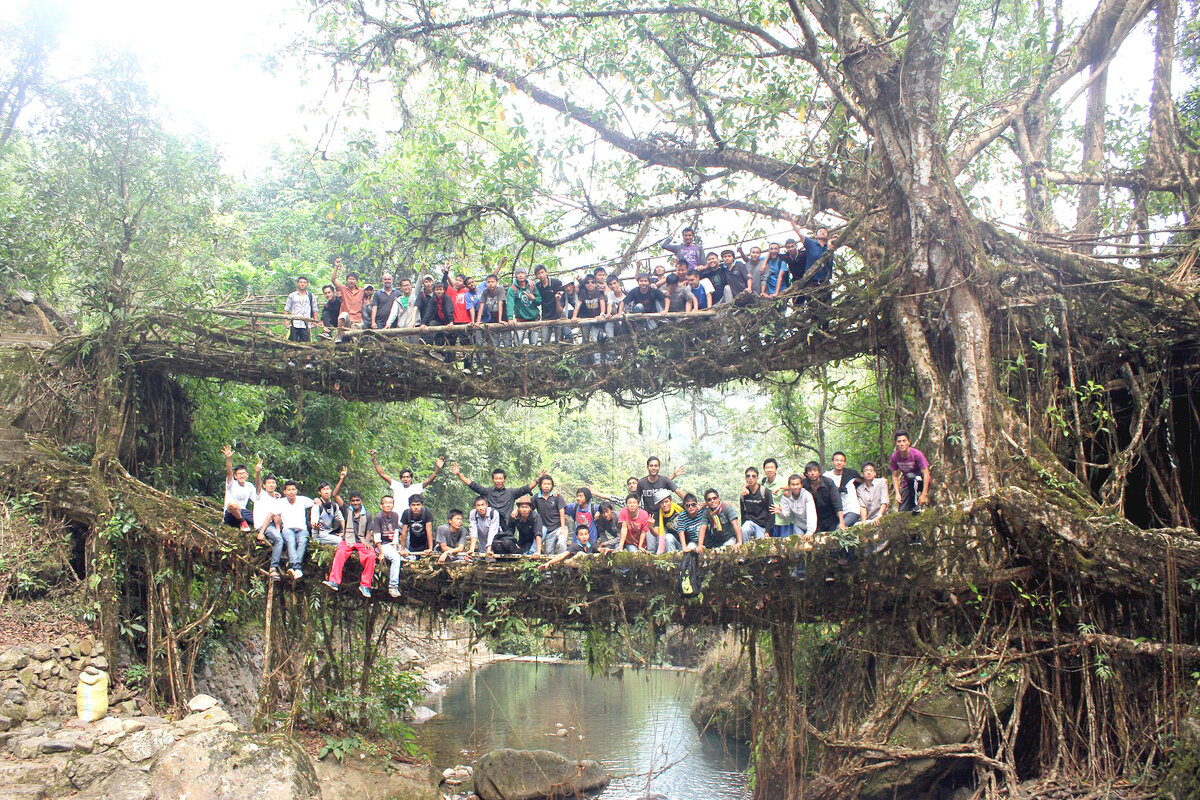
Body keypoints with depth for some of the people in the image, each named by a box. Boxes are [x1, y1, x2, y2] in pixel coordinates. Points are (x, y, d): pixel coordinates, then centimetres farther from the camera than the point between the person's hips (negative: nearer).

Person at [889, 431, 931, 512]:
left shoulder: (917, 454, -24)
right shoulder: (895, 457, -13)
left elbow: (926, 474, -23)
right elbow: (894, 475, -4)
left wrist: (924, 494, -28)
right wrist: (897, 493, -15)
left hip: (921, 481, -3)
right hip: (907, 484, 3)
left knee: (910, 476, -38)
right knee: (903, 511, -14)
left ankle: (918, 504, -23)